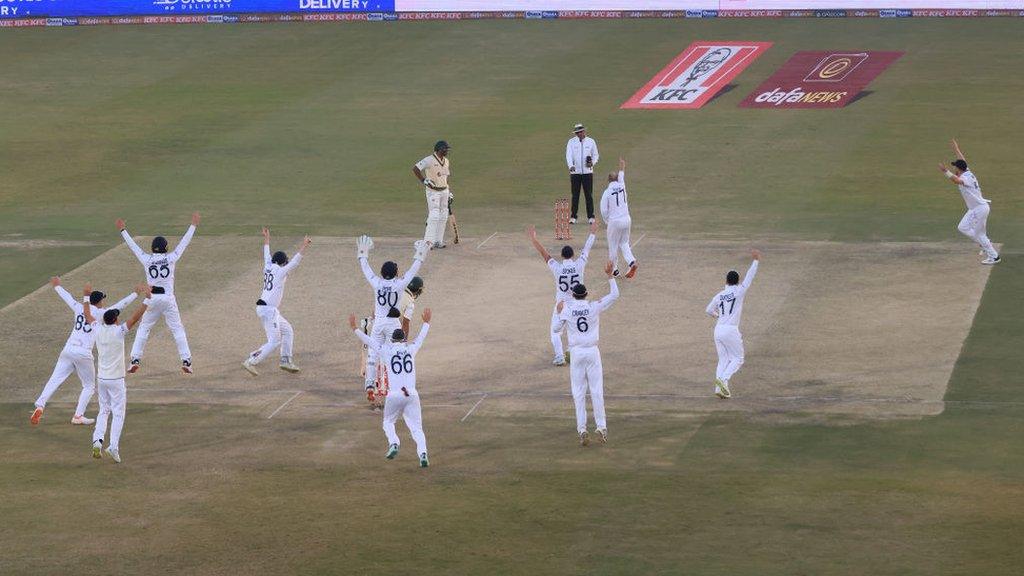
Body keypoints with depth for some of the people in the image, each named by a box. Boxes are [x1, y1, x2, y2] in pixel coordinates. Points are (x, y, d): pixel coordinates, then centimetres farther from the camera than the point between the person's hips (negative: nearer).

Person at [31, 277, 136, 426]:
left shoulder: (79, 308, 13)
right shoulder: (100, 313, 1)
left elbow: (67, 297, 28)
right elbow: (119, 306, 3)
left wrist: (57, 286, 46)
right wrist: (136, 294, 11)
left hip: (67, 351, 4)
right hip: (83, 354, -4)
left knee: (54, 380, -2)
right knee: (89, 386, 13)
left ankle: (40, 406, -20)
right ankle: (78, 416, 2)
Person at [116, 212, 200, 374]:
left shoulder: (146, 259, 0)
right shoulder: (171, 258, -2)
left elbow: (133, 245, 10)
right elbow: (184, 242, 4)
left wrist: (123, 230, 22)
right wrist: (193, 225, 12)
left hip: (151, 298, 1)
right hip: (168, 298, -1)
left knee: (144, 328, 12)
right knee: (177, 329, 5)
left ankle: (135, 360, 4)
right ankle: (186, 361, -1)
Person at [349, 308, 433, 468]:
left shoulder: (387, 349, 4)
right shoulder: (411, 348, 11)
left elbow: (367, 340, 9)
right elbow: (421, 337, 29)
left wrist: (354, 328, 21)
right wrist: (426, 322, 46)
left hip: (394, 395, -1)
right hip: (412, 394, 2)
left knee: (388, 423, 20)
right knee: (416, 427, 3)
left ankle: (393, 443, -8)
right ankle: (422, 453, -20)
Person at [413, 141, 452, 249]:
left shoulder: (446, 161, 11)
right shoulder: (429, 160, -15)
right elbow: (415, 169, -20)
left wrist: (448, 191, 18)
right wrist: (424, 181, -22)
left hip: (444, 191, 8)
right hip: (433, 191, -8)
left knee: (443, 217, 7)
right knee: (434, 216, -14)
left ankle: (438, 241, 14)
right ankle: (428, 242, -14)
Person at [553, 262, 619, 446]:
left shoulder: (567, 309, -4)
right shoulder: (594, 307, -3)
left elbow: (557, 329, 5)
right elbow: (614, 295, 4)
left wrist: (560, 313, 20)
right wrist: (610, 276, 7)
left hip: (576, 353, 0)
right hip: (592, 352, 0)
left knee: (579, 394, 3)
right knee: (597, 392, 4)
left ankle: (582, 431, -4)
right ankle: (601, 428, -1)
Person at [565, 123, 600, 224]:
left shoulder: (591, 141, 5)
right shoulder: (571, 142, 1)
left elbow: (595, 155, 11)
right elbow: (568, 155, -8)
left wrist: (592, 163, -10)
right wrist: (571, 166, -26)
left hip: (587, 172, 0)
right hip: (575, 172, 0)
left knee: (589, 195, 0)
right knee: (575, 195, 2)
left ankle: (590, 217, 7)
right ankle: (573, 217, 8)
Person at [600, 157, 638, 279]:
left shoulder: (607, 192, -10)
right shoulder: (622, 186, 2)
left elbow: (604, 210, -8)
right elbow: (621, 176, 26)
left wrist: (607, 221, 10)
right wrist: (622, 167, 47)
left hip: (614, 222, -4)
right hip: (627, 220, 4)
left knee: (613, 246, 10)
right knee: (624, 243, 18)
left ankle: (614, 269, 18)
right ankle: (632, 261, -5)